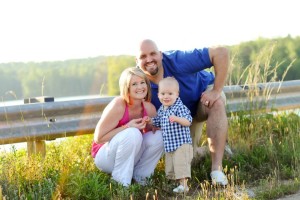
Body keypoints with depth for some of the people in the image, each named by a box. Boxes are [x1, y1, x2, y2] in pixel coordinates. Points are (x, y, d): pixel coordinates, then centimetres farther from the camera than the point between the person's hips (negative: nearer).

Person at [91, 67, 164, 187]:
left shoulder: (149, 108, -8)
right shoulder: (118, 106, -25)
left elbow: (151, 134, 10)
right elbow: (98, 138, -22)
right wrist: (127, 127, -30)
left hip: (131, 155, 6)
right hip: (104, 156, -6)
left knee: (159, 136, -16)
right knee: (133, 133, -33)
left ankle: (139, 175, 0)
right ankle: (119, 180, -19)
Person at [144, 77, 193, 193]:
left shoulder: (180, 107, -15)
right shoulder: (161, 110, 9)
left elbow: (188, 121, -23)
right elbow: (158, 123, 25)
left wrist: (176, 119, -37)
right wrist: (150, 121, 7)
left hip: (181, 143, -8)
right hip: (168, 145, 8)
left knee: (181, 163, -13)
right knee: (169, 165, 12)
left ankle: (184, 184, -10)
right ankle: (178, 182, 22)